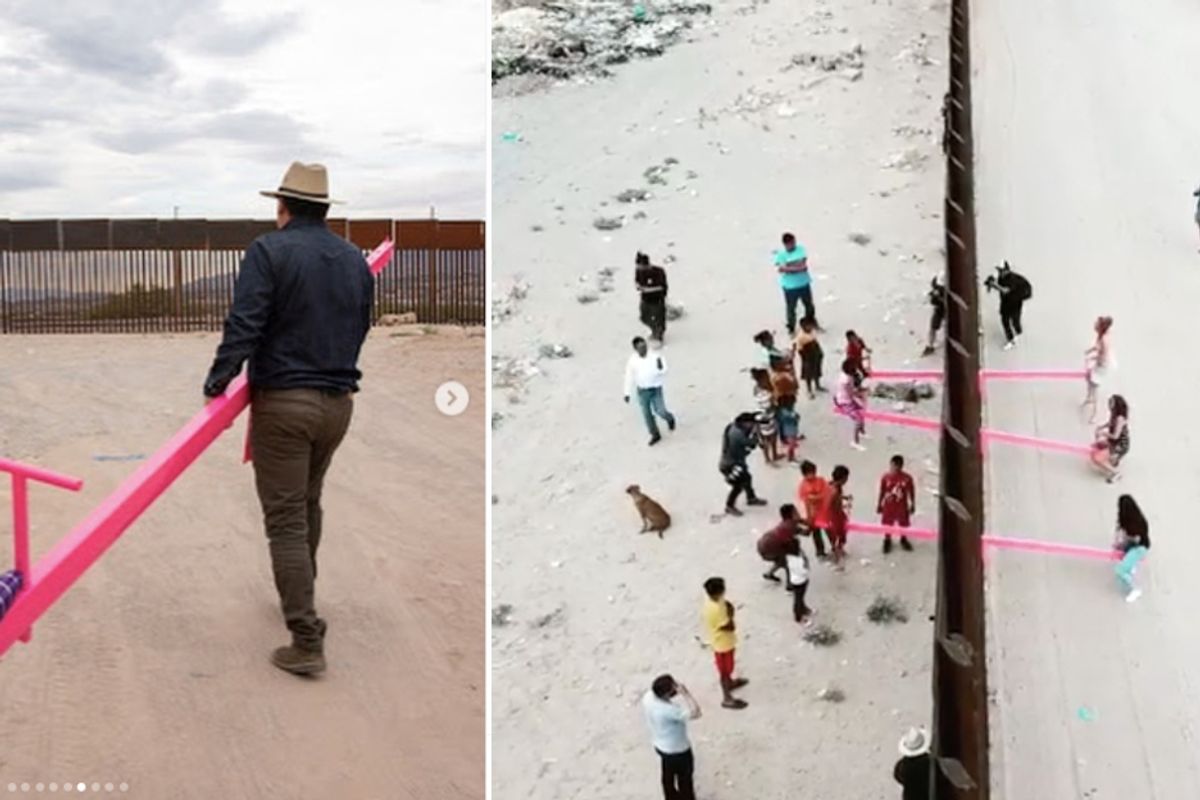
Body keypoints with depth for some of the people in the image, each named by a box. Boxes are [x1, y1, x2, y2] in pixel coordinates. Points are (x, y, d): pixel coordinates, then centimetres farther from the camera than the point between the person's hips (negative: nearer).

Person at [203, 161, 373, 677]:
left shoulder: (269, 250, -9)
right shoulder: (355, 260, 9)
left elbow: (243, 324, -17)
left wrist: (217, 382, -8)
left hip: (283, 402, -6)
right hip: (338, 401, 6)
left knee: (285, 520, -2)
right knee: (308, 506, 24)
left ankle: (307, 643, -4)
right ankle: (299, 601, 40)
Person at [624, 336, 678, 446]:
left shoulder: (655, 356, -18)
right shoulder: (632, 361, -11)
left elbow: (663, 371, -21)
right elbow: (629, 377, -1)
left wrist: (660, 367, -44)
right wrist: (627, 393, 2)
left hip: (656, 389, -2)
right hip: (642, 391, 2)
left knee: (660, 411, -1)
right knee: (647, 414, 10)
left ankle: (670, 418, 36)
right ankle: (655, 435, 30)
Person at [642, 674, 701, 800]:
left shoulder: (648, 697, -18)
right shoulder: (668, 710, -42)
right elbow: (695, 713, -40)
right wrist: (685, 693, -38)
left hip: (660, 744, 8)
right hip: (677, 749, -8)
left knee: (668, 775, 30)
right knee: (684, 778, 19)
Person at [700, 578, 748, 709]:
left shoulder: (710, 602, -10)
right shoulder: (717, 609, -39)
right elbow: (730, 627, -30)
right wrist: (730, 612, -21)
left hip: (721, 641, 9)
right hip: (723, 643, -9)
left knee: (727, 668, 32)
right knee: (725, 670, 10)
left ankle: (730, 683, 57)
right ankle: (727, 699, 27)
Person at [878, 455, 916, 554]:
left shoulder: (907, 478, -18)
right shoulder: (885, 477, -17)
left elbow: (911, 492, -5)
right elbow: (882, 492, -5)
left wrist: (912, 505, 2)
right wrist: (879, 505, 2)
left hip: (902, 506, 0)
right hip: (888, 506, 0)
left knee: (903, 524, 19)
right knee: (887, 524, 15)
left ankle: (903, 540, 45)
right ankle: (887, 541, 40)